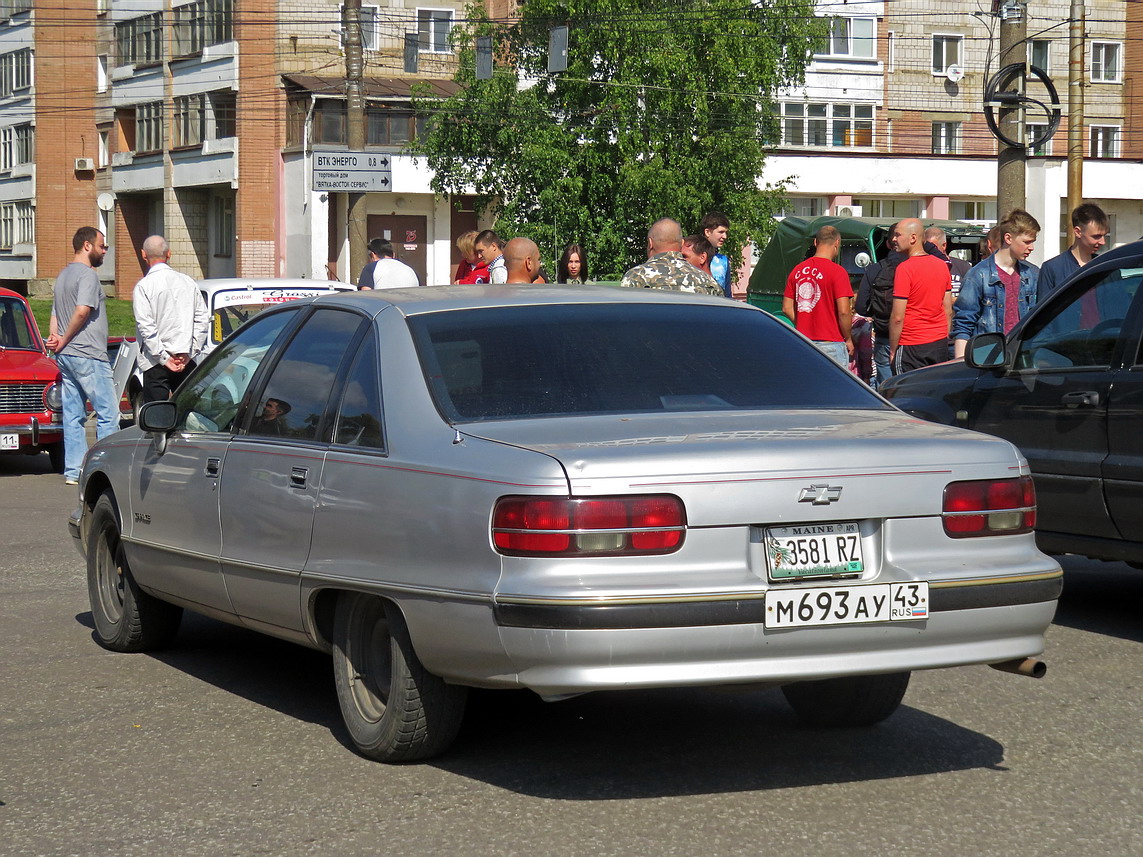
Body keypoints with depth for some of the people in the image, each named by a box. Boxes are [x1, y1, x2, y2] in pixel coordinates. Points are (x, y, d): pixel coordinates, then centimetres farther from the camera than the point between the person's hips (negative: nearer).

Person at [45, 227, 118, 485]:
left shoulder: (63, 276, 20)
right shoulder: (87, 274, -11)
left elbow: (55, 314, 18)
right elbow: (82, 312, -22)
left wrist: (56, 337, 1)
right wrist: (64, 341, -11)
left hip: (66, 357, 9)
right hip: (88, 355, -9)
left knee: (73, 416, 8)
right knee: (108, 413, -6)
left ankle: (73, 470, 7)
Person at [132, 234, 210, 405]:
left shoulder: (143, 286, -6)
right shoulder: (188, 282, 9)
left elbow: (146, 327, -12)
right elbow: (203, 319, 6)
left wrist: (164, 358, -10)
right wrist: (190, 352, 4)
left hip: (155, 364, -4)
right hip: (186, 362, 4)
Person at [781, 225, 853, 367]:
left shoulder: (797, 270, 8)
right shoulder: (837, 271, -10)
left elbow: (787, 308, 10)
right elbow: (843, 311, -14)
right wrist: (848, 339, -1)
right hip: (830, 343, -6)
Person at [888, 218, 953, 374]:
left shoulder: (905, 268, -14)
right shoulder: (942, 265, 9)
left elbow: (897, 318, -14)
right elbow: (949, 311, 14)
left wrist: (893, 350, -5)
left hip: (912, 348, -7)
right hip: (940, 344, 7)